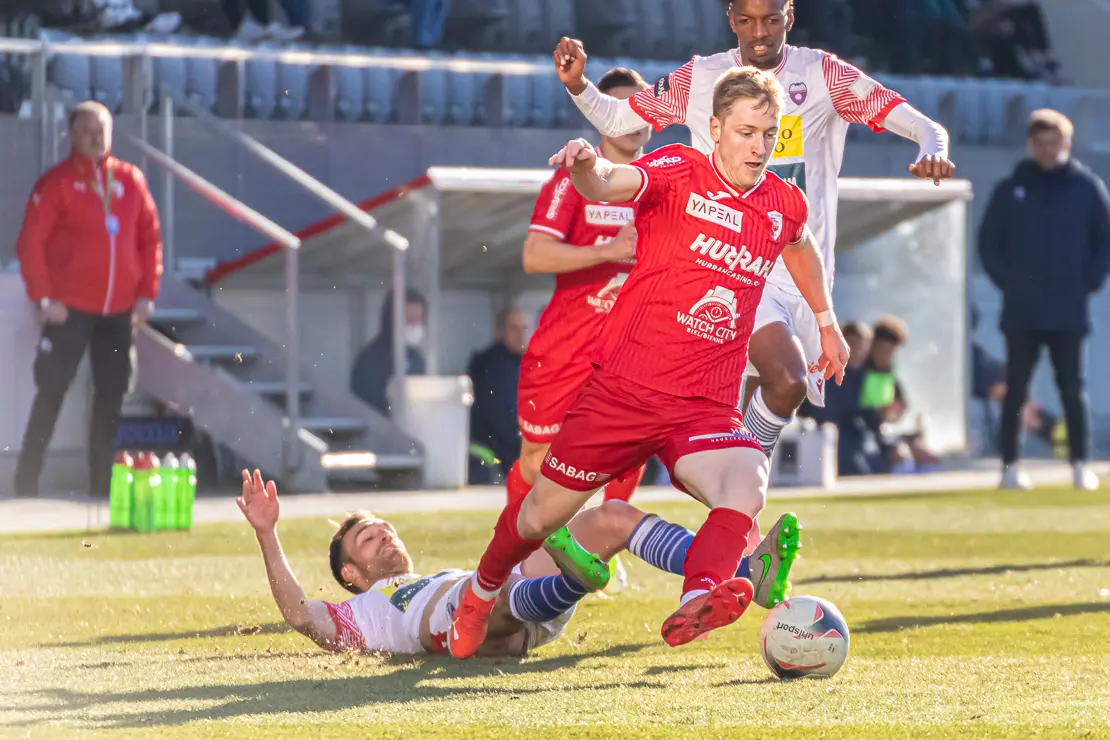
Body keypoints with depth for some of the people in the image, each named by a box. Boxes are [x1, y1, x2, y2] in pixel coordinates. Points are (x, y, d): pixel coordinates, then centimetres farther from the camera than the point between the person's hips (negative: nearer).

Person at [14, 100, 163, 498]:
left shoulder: (131, 180, 6)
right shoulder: (57, 182, -6)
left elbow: (150, 237, 11)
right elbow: (30, 243, -8)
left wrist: (147, 293, 4)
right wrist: (44, 298, -12)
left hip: (119, 311, 4)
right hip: (70, 310, -4)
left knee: (111, 396, 6)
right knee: (51, 392, -4)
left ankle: (101, 483, 13)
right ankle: (26, 481, 2)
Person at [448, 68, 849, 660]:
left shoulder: (784, 205, 6)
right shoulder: (679, 172, -8)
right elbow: (610, 185, -30)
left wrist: (826, 321, 40)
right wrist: (586, 169, -53)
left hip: (705, 408, 2)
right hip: (622, 387, -2)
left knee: (746, 487, -30)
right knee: (544, 512, 10)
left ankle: (697, 602, -52)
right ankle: (482, 591, 41)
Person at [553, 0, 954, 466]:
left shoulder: (822, 74, 1)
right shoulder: (700, 79, 2)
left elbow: (923, 126, -4)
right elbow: (615, 119, 10)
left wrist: (933, 148, -27)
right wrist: (577, 85, -10)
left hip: (804, 272, 2)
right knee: (786, 380, -24)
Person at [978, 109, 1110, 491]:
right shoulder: (1011, 190, 5)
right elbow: (988, 241, 9)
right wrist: (1005, 279, -3)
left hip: (1069, 312, -1)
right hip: (1021, 312, 1)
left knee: (1072, 388, 0)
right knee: (1016, 389, 3)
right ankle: (1010, 465, 7)